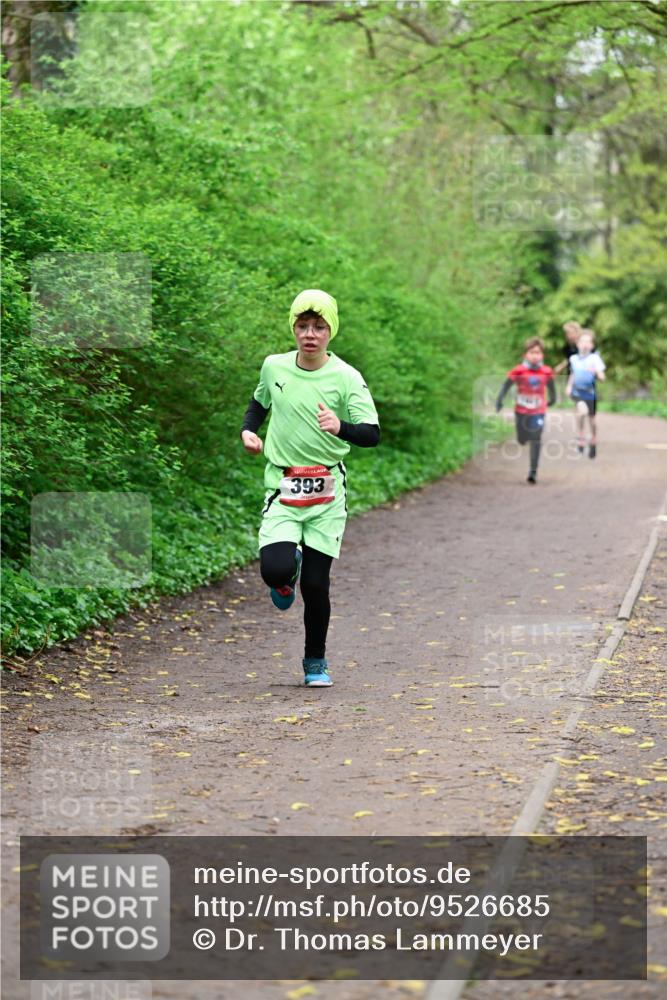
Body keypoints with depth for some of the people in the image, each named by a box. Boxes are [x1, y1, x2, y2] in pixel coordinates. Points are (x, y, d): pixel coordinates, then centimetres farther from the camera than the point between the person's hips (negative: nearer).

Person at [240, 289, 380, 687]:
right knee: (275, 569, -20)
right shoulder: (274, 367, 3)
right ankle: (289, 571, 19)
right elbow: (260, 401, 25)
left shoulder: (346, 378, -8)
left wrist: (341, 427, -35)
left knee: (316, 584, -2)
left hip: (327, 492, -1)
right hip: (282, 487, 1)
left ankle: (316, 661, 21)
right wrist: (249, 430, 5)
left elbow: (373, 434, -16)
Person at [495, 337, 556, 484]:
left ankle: (533, 472, -8)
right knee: (522, 440, 11)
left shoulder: (546, 372, -9)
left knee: (535, 440, -11)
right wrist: (500, 400, -16)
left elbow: (551, 384, 8)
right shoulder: (518, 371, -14)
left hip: (538, 411, 0)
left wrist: (552, 399, 20)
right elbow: (507, 385, -8)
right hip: (521, 410, 0)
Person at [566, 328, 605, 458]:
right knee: (582, 410, -28)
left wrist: (596, 372, -34)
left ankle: (593, 444, 34)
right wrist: (569, 386, 6)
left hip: (590, 393, -1)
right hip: (577, 393, 1)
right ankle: (580, 437, -11)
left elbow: (602, 378, -15)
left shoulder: (595, 358, -10)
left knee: (592, 420, 11)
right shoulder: (574, 359, 0)